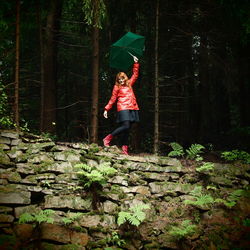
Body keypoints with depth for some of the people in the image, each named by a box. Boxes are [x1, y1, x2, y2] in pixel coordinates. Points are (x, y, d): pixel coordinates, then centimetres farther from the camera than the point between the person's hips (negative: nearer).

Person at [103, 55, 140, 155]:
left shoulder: (129, 84, 19)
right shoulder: (117, 87, 6)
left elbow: (135, 74, 26)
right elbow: (113, 99, 4)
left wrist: (136, 63, 20)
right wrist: (106, 109, -2)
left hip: (132, 108, 5)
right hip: (123, 108, -5)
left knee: (127, 129, 1)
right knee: (126, 126, -20)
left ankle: (124, 148, -1)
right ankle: (107, 139, -12)